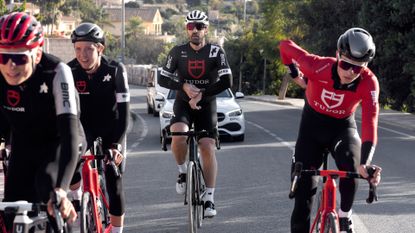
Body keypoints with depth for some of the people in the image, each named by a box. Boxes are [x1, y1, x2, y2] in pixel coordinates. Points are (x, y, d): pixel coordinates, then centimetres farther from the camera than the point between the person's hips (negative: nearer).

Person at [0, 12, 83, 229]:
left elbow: (69, 132, -40)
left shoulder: (56, 72, -32)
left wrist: (61, 189, -51)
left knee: (46, 185, -33)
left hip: (58, 143, -3)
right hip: (24, 147, 4)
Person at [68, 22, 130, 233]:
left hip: (111, 129, -2)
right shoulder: (70, 71, -18)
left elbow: (124, 111, -24)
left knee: (114, 182, -4)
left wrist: (117, 145, -33)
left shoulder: (115, 70, -23)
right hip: (84, 127, 2)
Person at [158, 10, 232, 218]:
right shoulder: (178, 52, -5)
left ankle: (209, 198, 0)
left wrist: (201, 94, -20)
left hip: (206, 105, 0)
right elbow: (163, 79, -3)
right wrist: (184, 86, -20)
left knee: (208, 148, -8)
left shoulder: (215, 52, -8)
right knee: (178, 135, -29)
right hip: (183, 103, 0)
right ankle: (183, 171, -1)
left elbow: (226, 81, -14)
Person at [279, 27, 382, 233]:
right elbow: (286, 46, -16)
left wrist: (365, 162, -52)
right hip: (313, 125, 0)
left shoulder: (368, 82, -29)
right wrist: (295, 75, -2)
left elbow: (370, 121, -40)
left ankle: (345, 216, -3)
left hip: (343, 126, 0)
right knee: (305, 183, -5)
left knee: (351, 166, -28)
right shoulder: (318, 67, -30)